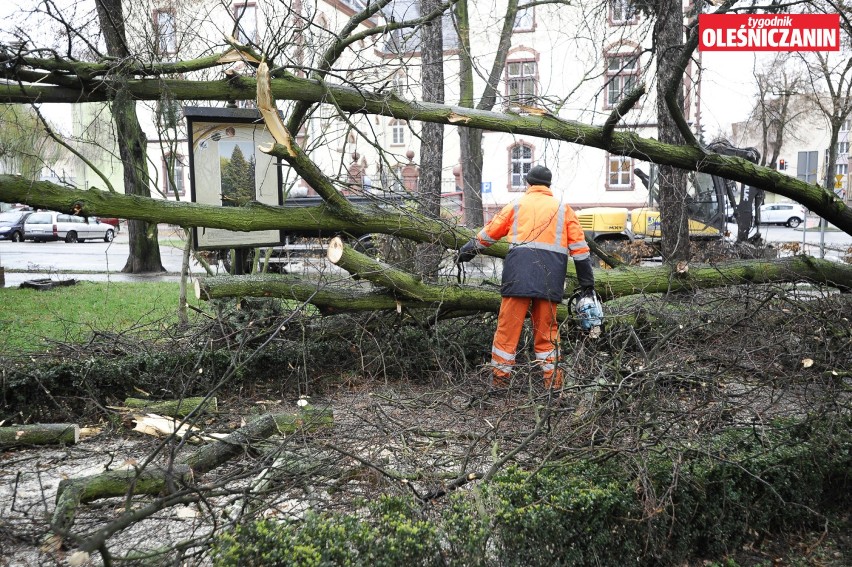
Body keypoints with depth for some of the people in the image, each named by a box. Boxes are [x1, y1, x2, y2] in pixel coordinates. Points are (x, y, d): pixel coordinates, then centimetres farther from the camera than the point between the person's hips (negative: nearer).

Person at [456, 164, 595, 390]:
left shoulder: (517, 206, 15)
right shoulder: (563, 209, 18)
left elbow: (488, 233, 20)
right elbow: (580, 248, 13)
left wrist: (467, 251, 34)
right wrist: (587, 284, 15)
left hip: (519, 273, -2)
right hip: (550, 278, 2)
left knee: (508, 327, 2)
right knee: (547, 331, 10)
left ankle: (499, 380, 4)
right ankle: (553, 382, 10)